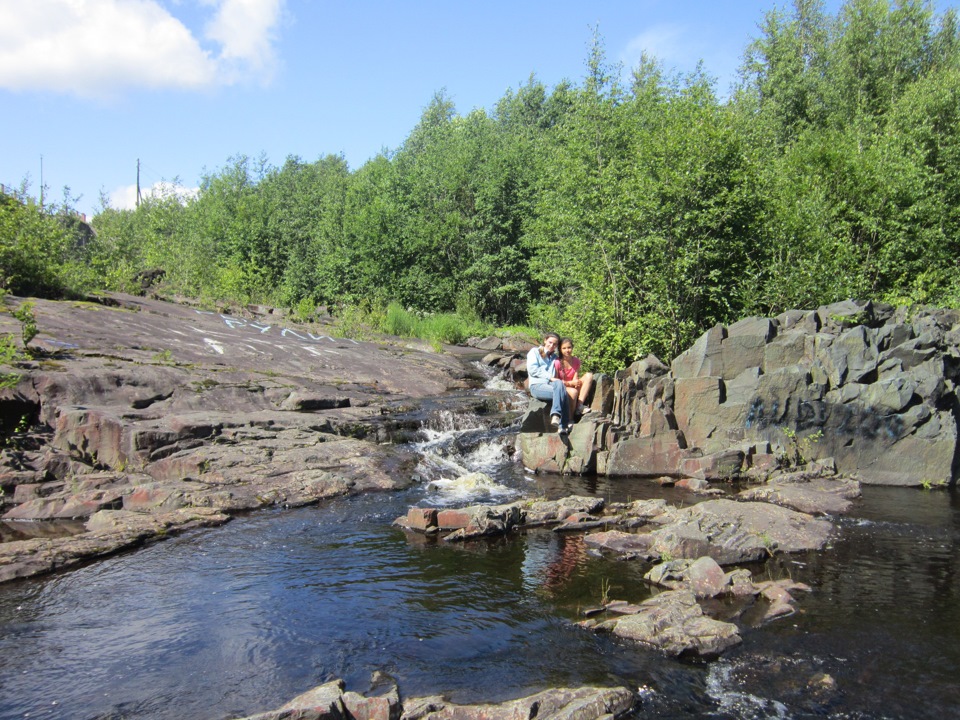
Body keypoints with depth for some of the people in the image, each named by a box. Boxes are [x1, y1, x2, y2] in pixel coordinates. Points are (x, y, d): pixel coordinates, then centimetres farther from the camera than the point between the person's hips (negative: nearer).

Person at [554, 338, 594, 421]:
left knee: (589, 375, -16)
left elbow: (575, 379, 0)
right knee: (573, 391, -39)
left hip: (573, 387, 6)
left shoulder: (576, 361, 3)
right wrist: (571, 383, -22)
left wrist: (576, 383, -25)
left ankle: (579, 406, -24)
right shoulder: (557, 362, -13)